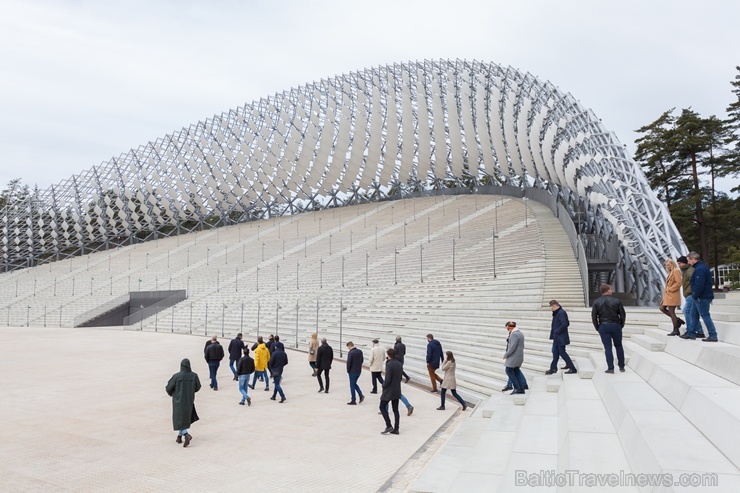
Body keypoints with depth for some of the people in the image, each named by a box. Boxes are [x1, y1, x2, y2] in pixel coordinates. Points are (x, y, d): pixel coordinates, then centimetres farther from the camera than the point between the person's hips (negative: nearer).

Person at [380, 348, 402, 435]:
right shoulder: (400, 364, 6)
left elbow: (388, 379, -21)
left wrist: (383, 385, -5)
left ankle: (389, 426, 0)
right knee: (395, 410, 11)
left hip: (389, 390, -7)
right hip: (397, 391, 7)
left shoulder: (389, 365, -19)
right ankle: (396, 429, 14)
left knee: (382, 407, 6)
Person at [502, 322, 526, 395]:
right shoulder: (520, 333, 13)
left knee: (509, 371, -1)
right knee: (516, 371, 13)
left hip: (514, 356, -10)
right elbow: (521, 346, 17)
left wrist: (506, 354, -13)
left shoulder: (514, 334, -18)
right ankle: (521, 389, 13)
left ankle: (517, 388, -2)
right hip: (520, 355, 10)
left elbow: (512, 347, -23)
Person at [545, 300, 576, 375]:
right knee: (555, 352, 14)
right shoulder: (556, 313, 10)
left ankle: (572, 368, 2)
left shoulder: (561, 313, -19)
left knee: (562, 352, -5)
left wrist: (557, 331, -18)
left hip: (561, 338, -10)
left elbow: (564, 324, -26)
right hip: (557, 338, 10)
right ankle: (553, 368, 23)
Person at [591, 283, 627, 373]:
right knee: (618, 346, 15)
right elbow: (622, 315, 0)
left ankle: (610, 368, -1)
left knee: (608, 347, 1)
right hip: (615, 325, 0)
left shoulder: (596, 302, -2)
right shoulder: (617, 301, -3)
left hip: (603, 326, 0)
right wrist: (621, 326, 12)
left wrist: (597, 328, 6)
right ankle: (621, 366, 19)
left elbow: (593, 317, -4)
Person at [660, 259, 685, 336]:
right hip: (668, 295, 10)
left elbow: (678, 283, -18)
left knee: (671, 311, -6)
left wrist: (670, 289, -15)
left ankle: (676, 330, 2)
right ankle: (677, 320, 16)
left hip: (673, 295, -10)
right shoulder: (670, 272, 19)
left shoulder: (676, 271, -8)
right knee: (662, 308, 9)